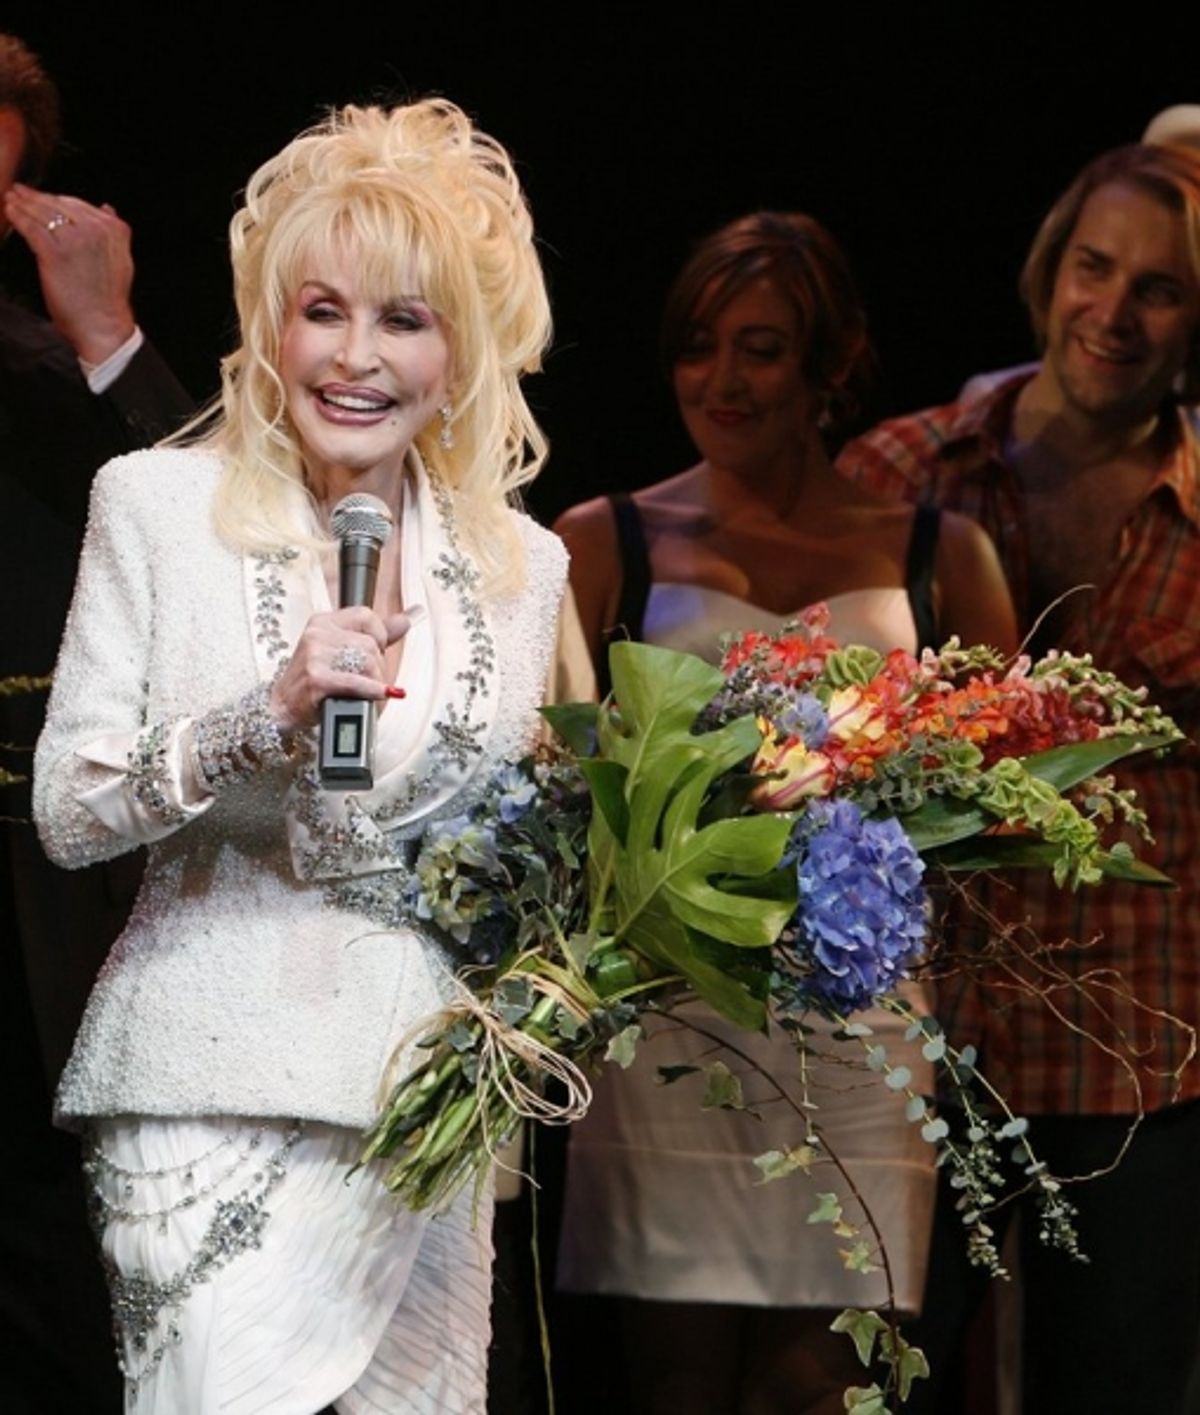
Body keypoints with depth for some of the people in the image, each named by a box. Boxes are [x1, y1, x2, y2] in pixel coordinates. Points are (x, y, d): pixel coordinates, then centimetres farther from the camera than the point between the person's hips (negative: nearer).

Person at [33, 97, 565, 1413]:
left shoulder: (523, 564, 11)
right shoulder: (157, 503, 0)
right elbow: (64, 810, -4)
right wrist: (268, 714, -17)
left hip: (422, 1098, 4)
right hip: (214, 1088, -3)